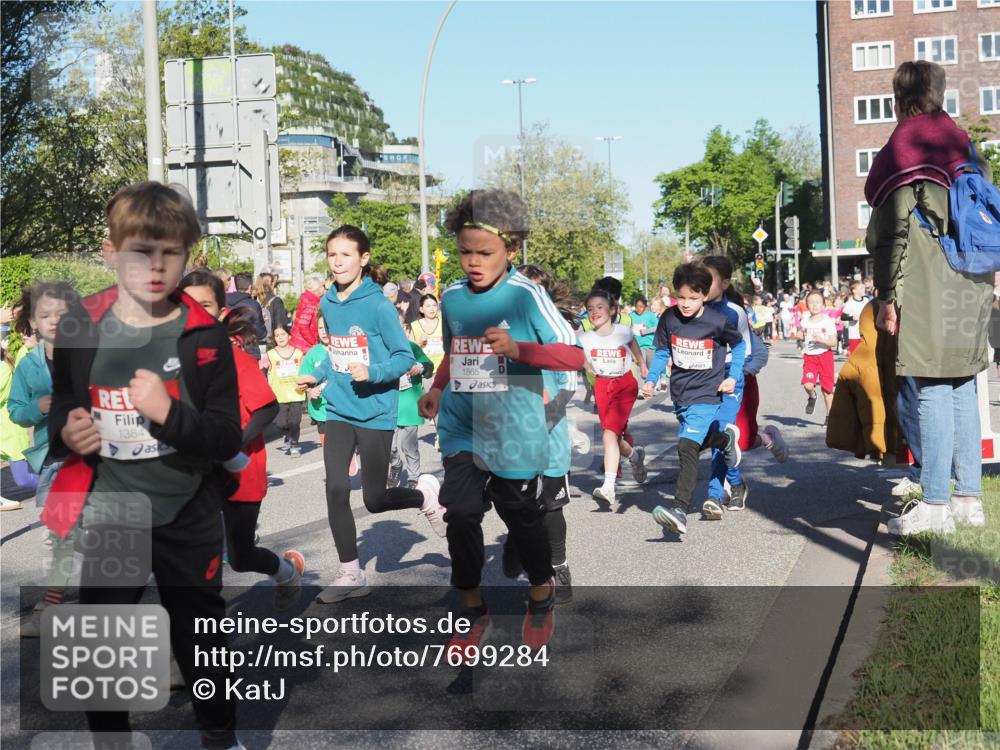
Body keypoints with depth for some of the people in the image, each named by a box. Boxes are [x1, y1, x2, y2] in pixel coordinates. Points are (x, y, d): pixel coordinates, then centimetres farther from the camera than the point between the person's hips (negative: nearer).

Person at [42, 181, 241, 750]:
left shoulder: (204, 337, -11)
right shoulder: (79, 328, -3)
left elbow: (227, 439, -13)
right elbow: (61, 408, 12)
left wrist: (168, 413, -30)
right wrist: (65, 432, -10)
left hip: (187, 519, -1)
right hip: (105, 516, 2)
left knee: (202, 636, 15)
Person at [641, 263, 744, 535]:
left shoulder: (718, 321, -13)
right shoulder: (669, 318, -5)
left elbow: (739, 344, 7)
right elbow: (662, 352, 6)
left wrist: (732, 376, -1)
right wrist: (651, 379, -8)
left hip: (706, 395, -6)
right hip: (680, 395, 6)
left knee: (687, 446, -21)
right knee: (699, 440, 23)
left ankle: (680, 510, -24)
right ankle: (725, 438, 54)